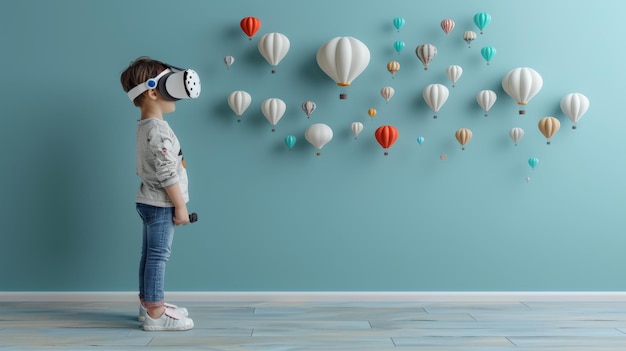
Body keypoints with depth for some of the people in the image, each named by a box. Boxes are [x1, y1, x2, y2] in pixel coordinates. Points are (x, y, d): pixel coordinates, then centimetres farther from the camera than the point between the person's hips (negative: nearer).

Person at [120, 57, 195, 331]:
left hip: (150, 202, 10)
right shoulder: (158, 130, -21)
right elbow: (168, 174, -23)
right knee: (158, 256, -5)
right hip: (161, 204, -10)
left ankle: (148, 304, 25)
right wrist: (180, 206, -17)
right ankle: (155, 313, 0)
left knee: (150, 255, 15)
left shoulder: (144, 126, 12)